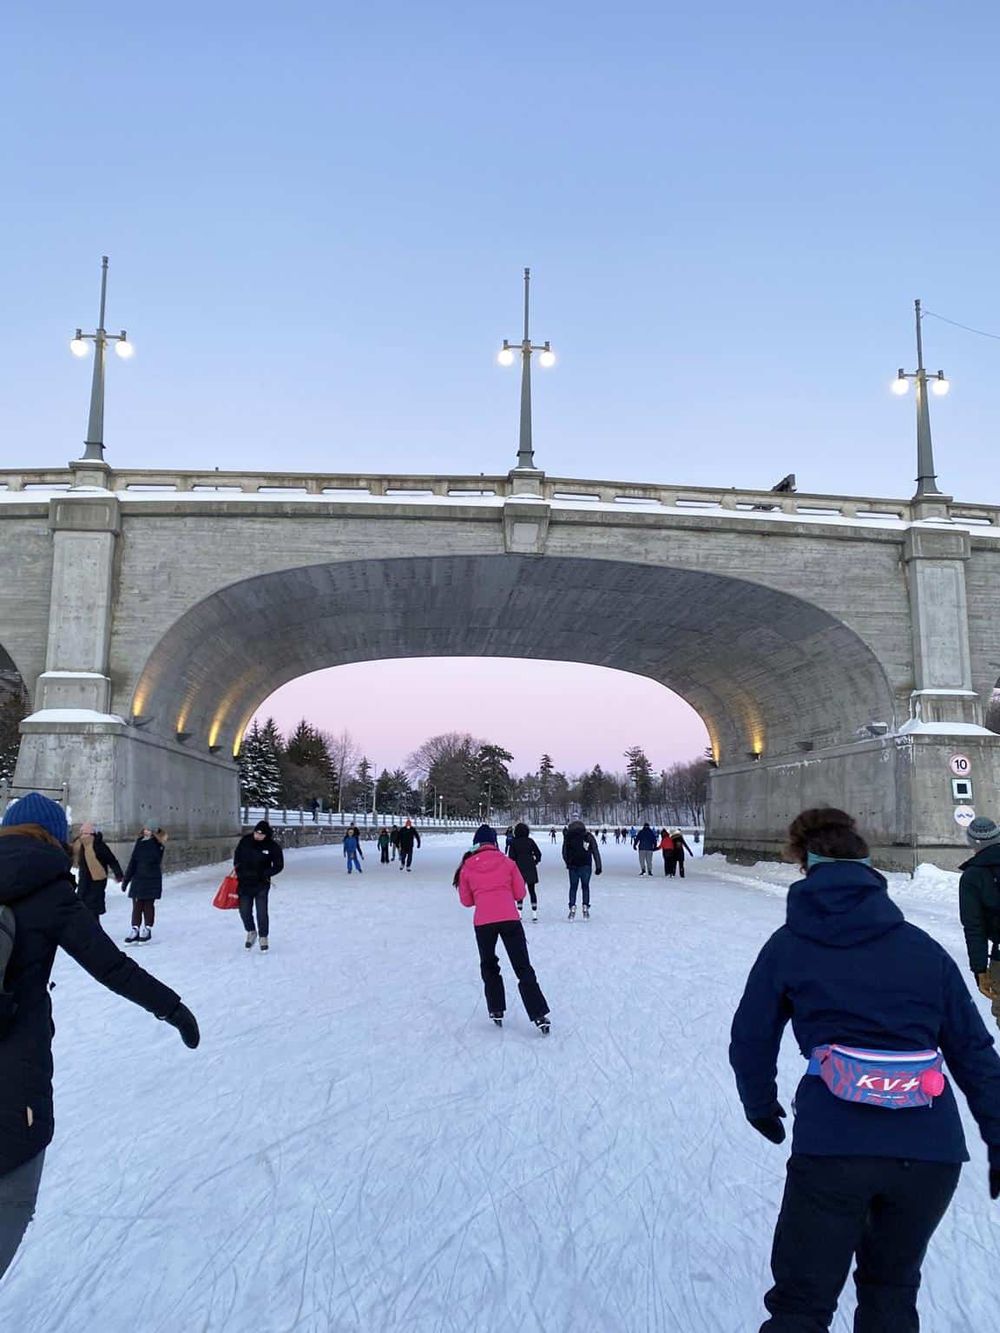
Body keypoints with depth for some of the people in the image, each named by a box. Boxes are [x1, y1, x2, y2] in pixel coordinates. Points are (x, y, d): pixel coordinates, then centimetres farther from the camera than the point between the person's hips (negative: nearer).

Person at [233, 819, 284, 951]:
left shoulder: (273, 846, -12)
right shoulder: (245, 840, -4)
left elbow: (278, 866, -4)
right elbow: (237, 854, 14)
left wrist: (263, 874, -14)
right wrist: (237, 868, 3)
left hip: (261, 884, -3)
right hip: (244, 882, 3)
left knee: (262, 912, -4)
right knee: (244, 911, 4)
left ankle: (263, 938, 15)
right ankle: (251, 932, 30)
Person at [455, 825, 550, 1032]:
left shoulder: (467, 867, 7)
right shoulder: (507, 862, 6)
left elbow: (466, 901, 13)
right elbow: (520, 893, 9)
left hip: (483, 922, 0)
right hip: (510, 919, 0)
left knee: (488, 966, 22)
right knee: (523, 968, 5)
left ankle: (496, 1011, 20)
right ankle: (539, 1014, -1)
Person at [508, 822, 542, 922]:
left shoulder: (513, 842, -3)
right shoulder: (530, 841, -1)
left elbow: (511, 857, -5)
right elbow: (538, 854, 0)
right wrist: (535, 862, 14)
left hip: (519, 869, -1)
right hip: (530, 869, 1)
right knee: (532, 891, 8)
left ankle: (519, 912, 0)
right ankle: (534, 913, 5)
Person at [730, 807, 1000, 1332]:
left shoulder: (788, 945, 3)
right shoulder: (923, 948, 8)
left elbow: (751, 1041, 8)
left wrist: (760, 1104, 26)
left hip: (832, 1147, -3)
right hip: (932, 1150, 3)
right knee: (891, 1291, 27)